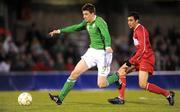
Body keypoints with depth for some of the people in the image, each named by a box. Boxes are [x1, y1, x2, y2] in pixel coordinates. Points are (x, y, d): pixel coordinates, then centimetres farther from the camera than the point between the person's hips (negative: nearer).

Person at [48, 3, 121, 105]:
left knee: (101, 85, -9)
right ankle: (60, 98, 4)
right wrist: (60, 31, 31)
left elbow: (106, 34, -32)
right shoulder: (87, 23, 9)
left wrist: (108, 46, -51)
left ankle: (117, 77, 20)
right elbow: (76, 27, 26)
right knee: (75, 73, 0)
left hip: (103, 53, -8)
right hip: (92, 51, 8)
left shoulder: (99, 22, -16)